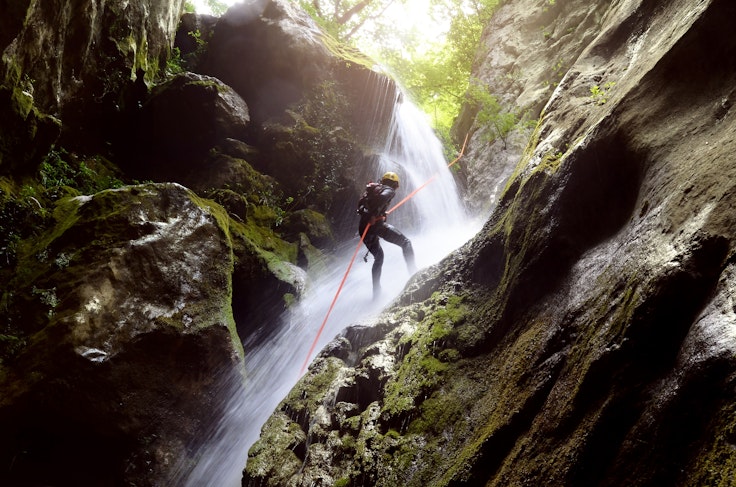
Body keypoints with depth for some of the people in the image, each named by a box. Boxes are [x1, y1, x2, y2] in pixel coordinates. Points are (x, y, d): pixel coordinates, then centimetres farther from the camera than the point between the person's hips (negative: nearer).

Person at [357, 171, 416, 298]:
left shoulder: (373, 189, 27)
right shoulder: (389, 190, 4)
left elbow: (361, 203, 19)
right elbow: (382, 197, -19)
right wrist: (374, 214, -23)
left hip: (363, 227, 7)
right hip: (376, 224, -7)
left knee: (378, 257, 20)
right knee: (405, 242, 5)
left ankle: (376, 292, 17)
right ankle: (413, 271, -11)